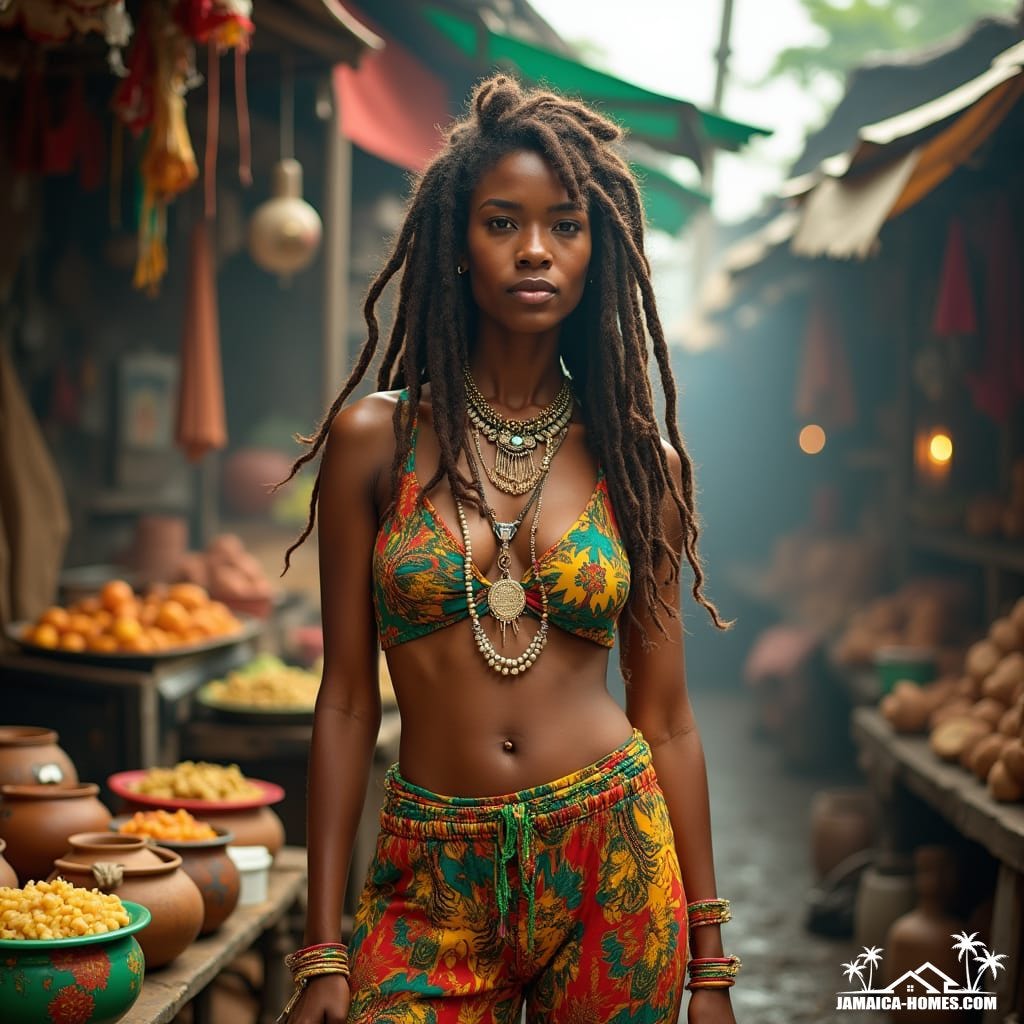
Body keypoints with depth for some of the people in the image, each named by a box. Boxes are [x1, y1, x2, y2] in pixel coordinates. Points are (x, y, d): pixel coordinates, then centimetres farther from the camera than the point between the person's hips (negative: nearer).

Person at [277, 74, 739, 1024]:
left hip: (614, 866, 1)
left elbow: (665, 719, 4)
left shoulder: (639, 460, 2)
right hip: (434, 884, 0)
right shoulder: (374, 439, -2)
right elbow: (346, 699, 0)